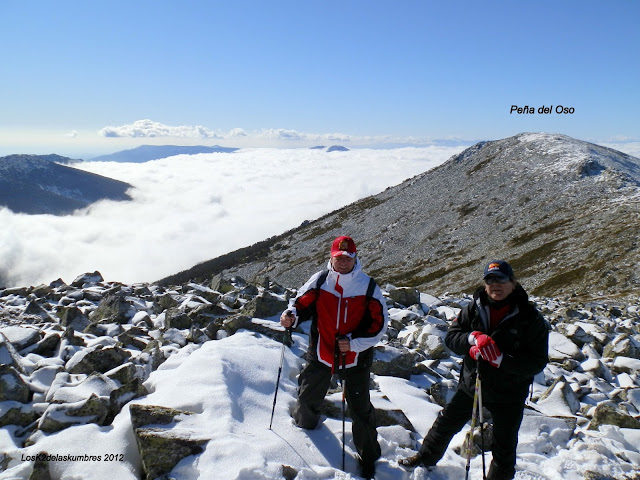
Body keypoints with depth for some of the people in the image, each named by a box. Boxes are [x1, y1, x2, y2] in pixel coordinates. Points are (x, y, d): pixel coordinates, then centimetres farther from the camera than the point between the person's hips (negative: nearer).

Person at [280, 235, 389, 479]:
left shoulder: (368, 286, -10)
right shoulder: (319, 280, -7)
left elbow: (379, 323, -7)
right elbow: (302, 303, 2)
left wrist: (354, 343, -18)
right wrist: (291, 315, -21)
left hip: (355, 357, -1)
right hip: (320, 353, 2)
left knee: (361, 409, 8)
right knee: (308, 397, 17)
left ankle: (368, 457, 33)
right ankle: (304, 427, 53)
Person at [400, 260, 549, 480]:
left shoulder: (531, 319, -15)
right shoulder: (474, 309, -6)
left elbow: (537, 361, -18)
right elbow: (451, 336, -5)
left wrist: (500, 359, -31)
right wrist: (473, 338, -26)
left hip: (509, 395, -3)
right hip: (471, 384, 4)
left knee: (504, 449, 13)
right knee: (446, 423, 22)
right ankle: (427, 457, 46)